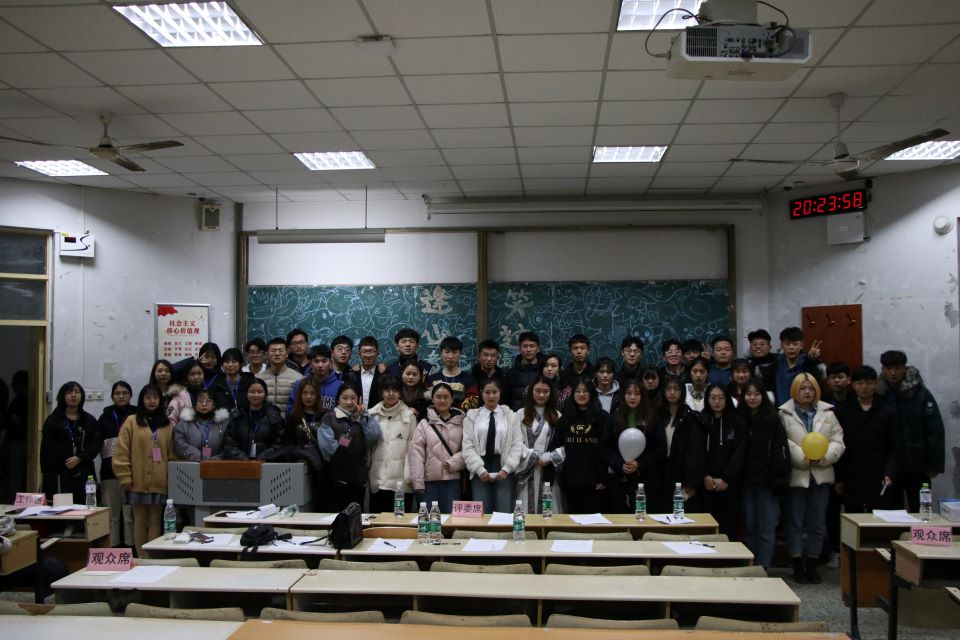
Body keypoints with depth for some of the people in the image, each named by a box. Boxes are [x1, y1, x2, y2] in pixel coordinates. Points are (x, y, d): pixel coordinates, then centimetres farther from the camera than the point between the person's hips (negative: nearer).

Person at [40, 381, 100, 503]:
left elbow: (96, 444, 3)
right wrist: (46, 474, -4)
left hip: (83, 477, 2)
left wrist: (80, 458, -13)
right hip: (58, 477, -2)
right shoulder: (52, 421, 7)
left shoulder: (90, 421, 13)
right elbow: (47, 450, 2)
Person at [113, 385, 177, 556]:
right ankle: (141, 558, 12)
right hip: (138, 481, -2)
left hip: (160, 481, 2)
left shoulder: (167, 424, 9)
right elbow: (121, 452, -3)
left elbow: (171, 454, 8)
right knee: (140, 520, 5)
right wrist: (125, 478, -8)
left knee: (155, 520, 6)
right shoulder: (131, 421, 1)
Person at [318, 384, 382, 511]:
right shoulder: (329, 418, 1)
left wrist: (364, 415, -8)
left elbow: (374, 436, -4)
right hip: (336, 476, -4)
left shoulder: (362, 419, 15)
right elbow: (327, 445, -12)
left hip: (358, 476, 4)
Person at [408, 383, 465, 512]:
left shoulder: (461, 422, 5)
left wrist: (453, 463, -13)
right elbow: (416, 454, -2)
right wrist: (418, 483, -7)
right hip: (429, 480, 0)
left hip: (453, 479, 1)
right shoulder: (424, 424, 2)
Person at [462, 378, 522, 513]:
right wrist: (480, 469, -10)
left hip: (503, 471, 0)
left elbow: (517, 445, 2)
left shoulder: (510, 416, 7)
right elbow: (468, 446, 0)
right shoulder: (472, 416, 6)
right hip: (480, 471, 0)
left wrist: (506, 469, -9)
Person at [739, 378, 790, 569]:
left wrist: (780, 480, -13)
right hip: (746, 481, 3)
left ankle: (763, 567, 2)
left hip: (767, 481, -3)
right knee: (749, 526, 9)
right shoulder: (739, 420, 7)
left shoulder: (773, 420, -2)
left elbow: (781, 452, -6)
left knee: (767, 527, -2)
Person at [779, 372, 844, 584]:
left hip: (821, 474, 3)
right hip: (796, 474, -3)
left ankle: (812, 565, 19)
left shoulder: (827, 413, 8)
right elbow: (783, 443, -11)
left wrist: (824, 456, -14)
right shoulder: (785, 414, -2)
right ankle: (798, 566, 12)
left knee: (817, 523, 8)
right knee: (796, 522, 3)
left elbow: (837, 441, 2)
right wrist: (803, 457, -19)